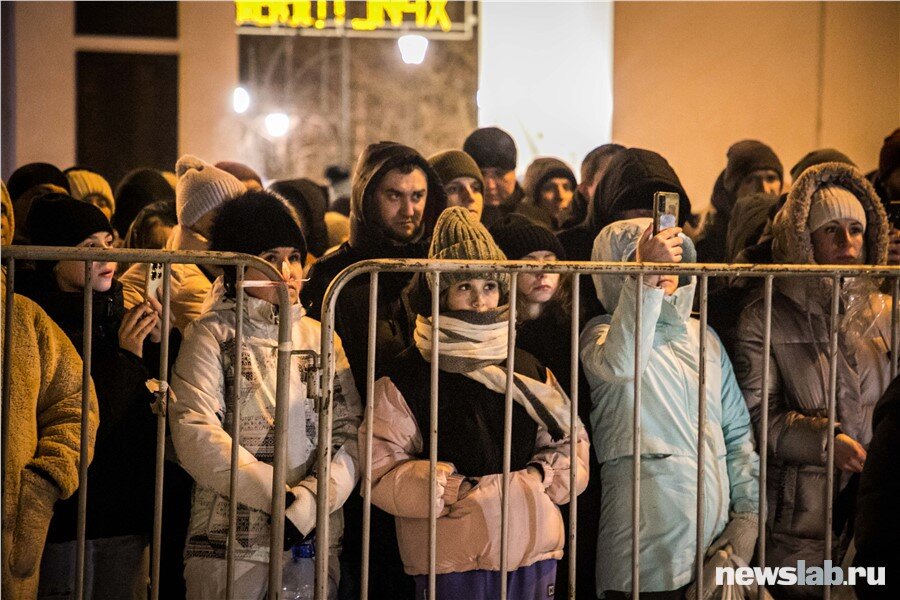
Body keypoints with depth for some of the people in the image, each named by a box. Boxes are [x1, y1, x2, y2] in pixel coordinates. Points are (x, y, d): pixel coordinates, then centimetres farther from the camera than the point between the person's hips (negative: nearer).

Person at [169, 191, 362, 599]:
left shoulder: (321, 338, 13)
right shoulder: (213, 336, 2)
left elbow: (350, 434, 4)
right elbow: (194, 434, -10)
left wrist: (309, 503, -13)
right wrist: (279, 495, -13)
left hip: (314, 540, 3)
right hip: (229, 547, -3)